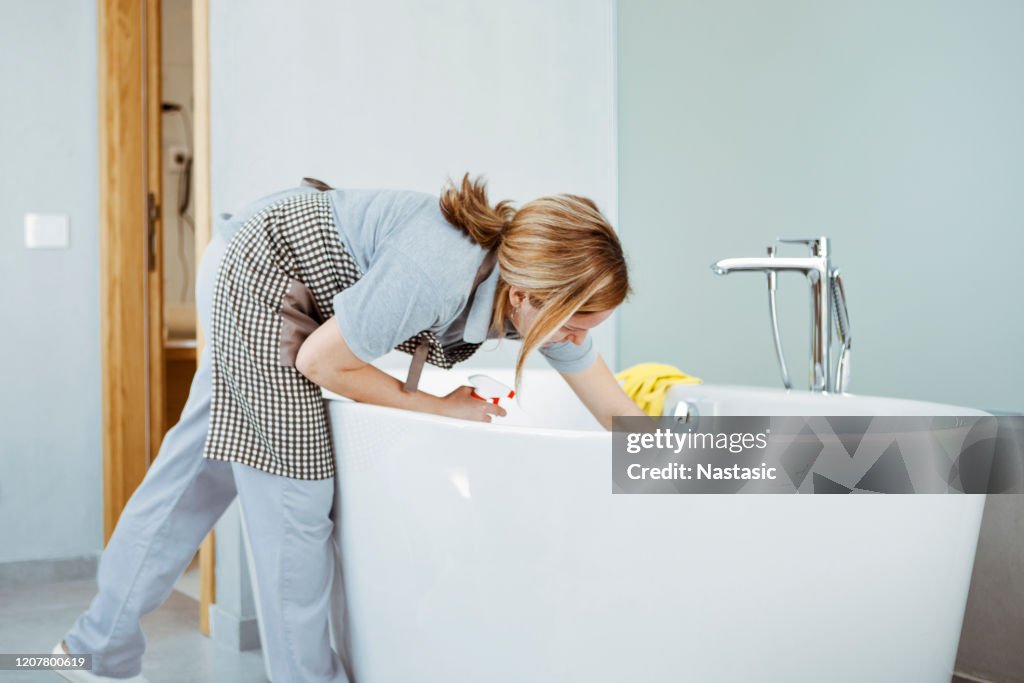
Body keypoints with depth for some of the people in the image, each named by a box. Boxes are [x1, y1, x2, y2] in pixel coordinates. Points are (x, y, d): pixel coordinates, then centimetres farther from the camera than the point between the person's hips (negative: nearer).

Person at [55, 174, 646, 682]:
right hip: (260, 277, -8)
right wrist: (440, 407, -16)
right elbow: (321, 362, -23)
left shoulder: (540, 285, -14)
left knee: (198, 471, 14)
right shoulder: (438, 275, -37)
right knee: (293, 487, -1)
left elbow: (619, 413, -2)